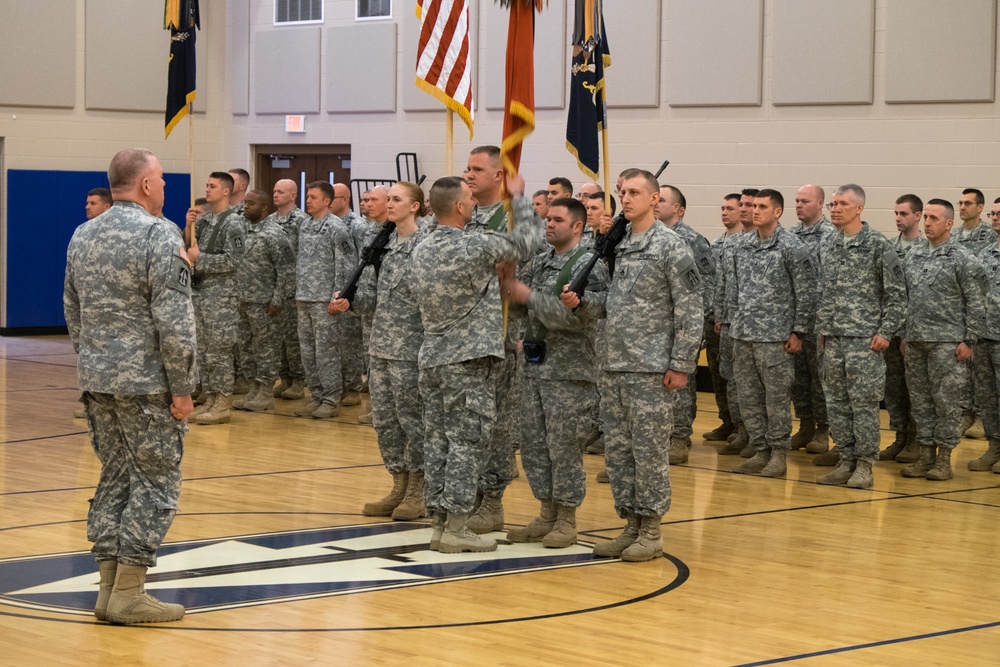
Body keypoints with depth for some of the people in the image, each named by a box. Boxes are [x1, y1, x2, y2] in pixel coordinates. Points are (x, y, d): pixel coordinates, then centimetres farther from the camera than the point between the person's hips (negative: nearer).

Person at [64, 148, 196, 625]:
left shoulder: (83, 237, 9)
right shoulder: (159, 240, -14)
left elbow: (72, 313, 15)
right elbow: (174, 324, -18)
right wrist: (182, 388, -12)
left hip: (97, 379, 7)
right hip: (146, 383, -7)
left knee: (114, 477, 14)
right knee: (154, 482, 0)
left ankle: (109, 587, 15)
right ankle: (129, 593, -1)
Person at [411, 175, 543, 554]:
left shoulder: (422, 250, 7)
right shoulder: (476, 247, -16)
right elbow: (527, 242, -5)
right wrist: (518, 197, 9)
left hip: (431, 358, 7)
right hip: (468, 361, -7)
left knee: (437, 440, 9)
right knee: (466, 443, -3)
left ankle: (439, 522, 12)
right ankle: (455, 528, -4)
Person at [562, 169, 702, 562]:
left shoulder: (670, 246, -8)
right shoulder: (617, 246, 13)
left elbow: (690, 309, -10)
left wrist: (681, 364, -14)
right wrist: (580, 301, -1)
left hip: (652, 370, -7)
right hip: (614, 367, 7)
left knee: (649, 451, -2)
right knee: (617, 451, 10)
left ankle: (651, 530, 7)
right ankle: (631, 525, 20)